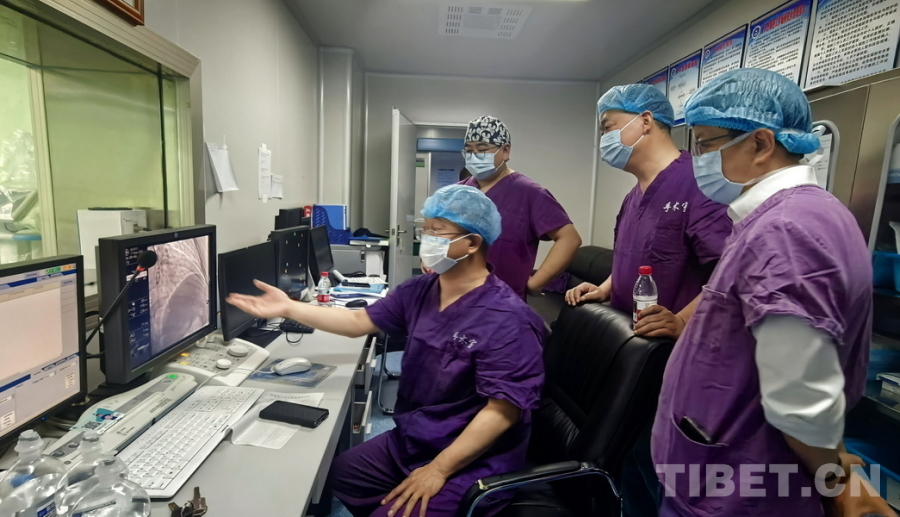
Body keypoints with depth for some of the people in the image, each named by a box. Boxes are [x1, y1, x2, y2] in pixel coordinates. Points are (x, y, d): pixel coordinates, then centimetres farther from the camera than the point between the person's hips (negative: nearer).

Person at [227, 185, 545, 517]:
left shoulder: (506, 320, -24)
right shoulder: (419, 291, -1)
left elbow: (502, 411, -25)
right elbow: (359, 322, 6)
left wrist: (438, 470, -24)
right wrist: (288, 308, -1)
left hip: (471, 463, -7)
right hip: (408, 441, 7)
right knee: (334, 475, 14)